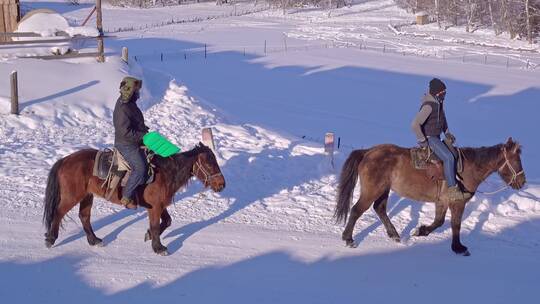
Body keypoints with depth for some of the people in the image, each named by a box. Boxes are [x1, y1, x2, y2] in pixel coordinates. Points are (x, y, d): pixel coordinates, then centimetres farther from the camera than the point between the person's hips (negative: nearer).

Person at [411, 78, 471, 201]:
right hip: (429, 138, -10)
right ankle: (453, 190, -24)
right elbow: (415, 124, -28)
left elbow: (442, 118, 24)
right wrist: (422, 140, -21)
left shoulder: (439, 102, 6)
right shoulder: (429, 105, -23)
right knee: (449, 157, -23)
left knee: (455, 153, 17)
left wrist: (447, 133, 14)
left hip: (436, 137, 10)